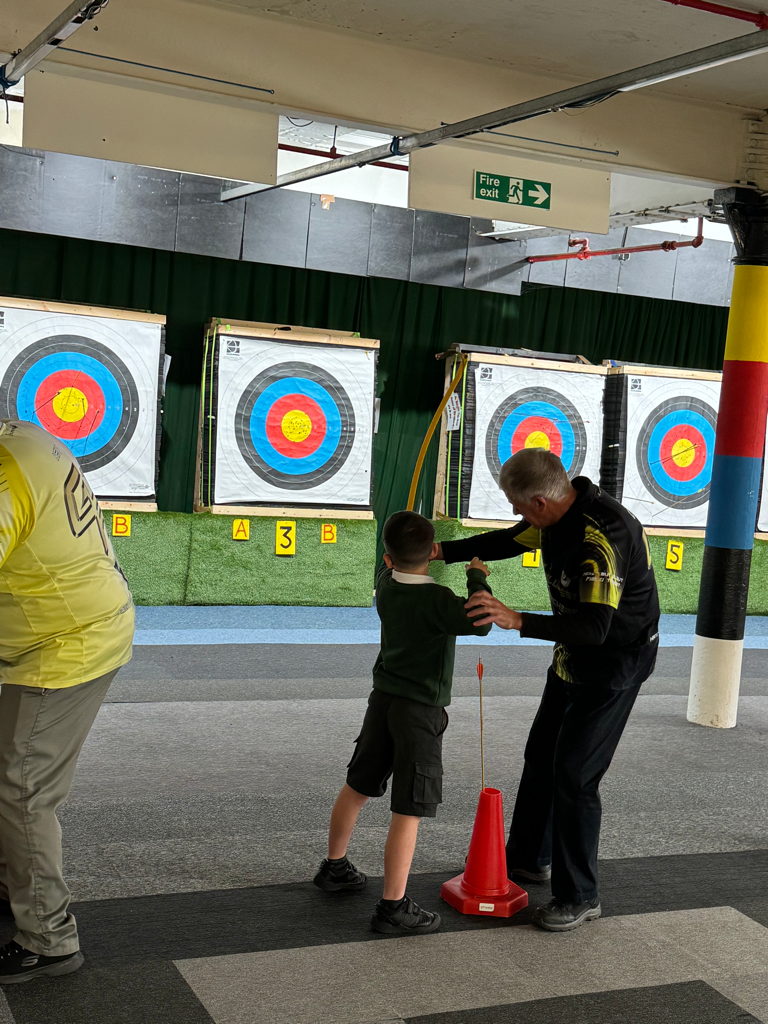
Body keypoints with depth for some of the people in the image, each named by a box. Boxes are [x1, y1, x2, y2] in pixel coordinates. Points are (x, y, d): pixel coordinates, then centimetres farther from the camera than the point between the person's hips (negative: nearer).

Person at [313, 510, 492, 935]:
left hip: (383, 699, 8)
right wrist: (477, 579, -17)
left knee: (357, 785, 22)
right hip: (420, 710, -8)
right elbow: (480, 622, -30)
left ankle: (334, 866, 40)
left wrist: (399, 558, 11)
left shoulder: (386, 586, 1)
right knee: (409, 809, -4)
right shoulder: (435, 599, -21)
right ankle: (392, 907, -3)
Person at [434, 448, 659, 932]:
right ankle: (529, 858, 37)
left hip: (616, 661, -10)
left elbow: (595, 627, -40)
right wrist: (440, 552, 7)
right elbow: (509, 541, 13)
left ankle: (580, 897, 8)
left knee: (575, 775, -7)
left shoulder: (604, 537, -33)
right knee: (542, 755, 18)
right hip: (574, 656, 10)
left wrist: (516, 619, -46)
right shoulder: (561, 515, -4)